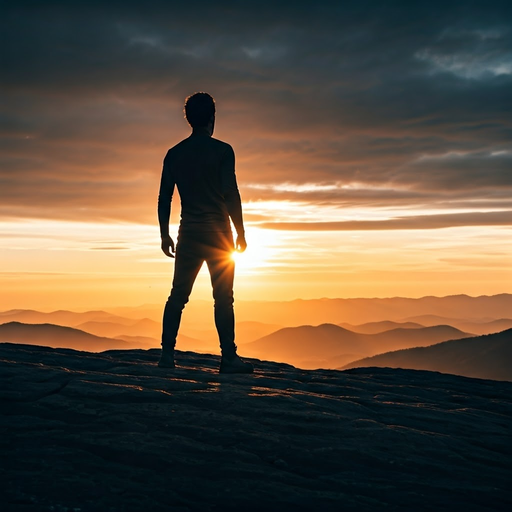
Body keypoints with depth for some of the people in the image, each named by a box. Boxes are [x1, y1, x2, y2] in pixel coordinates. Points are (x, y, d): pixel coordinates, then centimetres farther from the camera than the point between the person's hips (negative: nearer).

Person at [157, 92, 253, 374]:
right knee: (223, 298, -1)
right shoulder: (222, 151, -5)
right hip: (217, 233, -4)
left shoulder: (174, 154, 7)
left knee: (178, 296, 8)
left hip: (188, 234, 4)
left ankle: (167, 353, 5)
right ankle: (229, 358, -1)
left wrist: (165, 235, 13)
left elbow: (164, 197, 7)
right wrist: (240, 232, -3)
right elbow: (231, 195, -10)